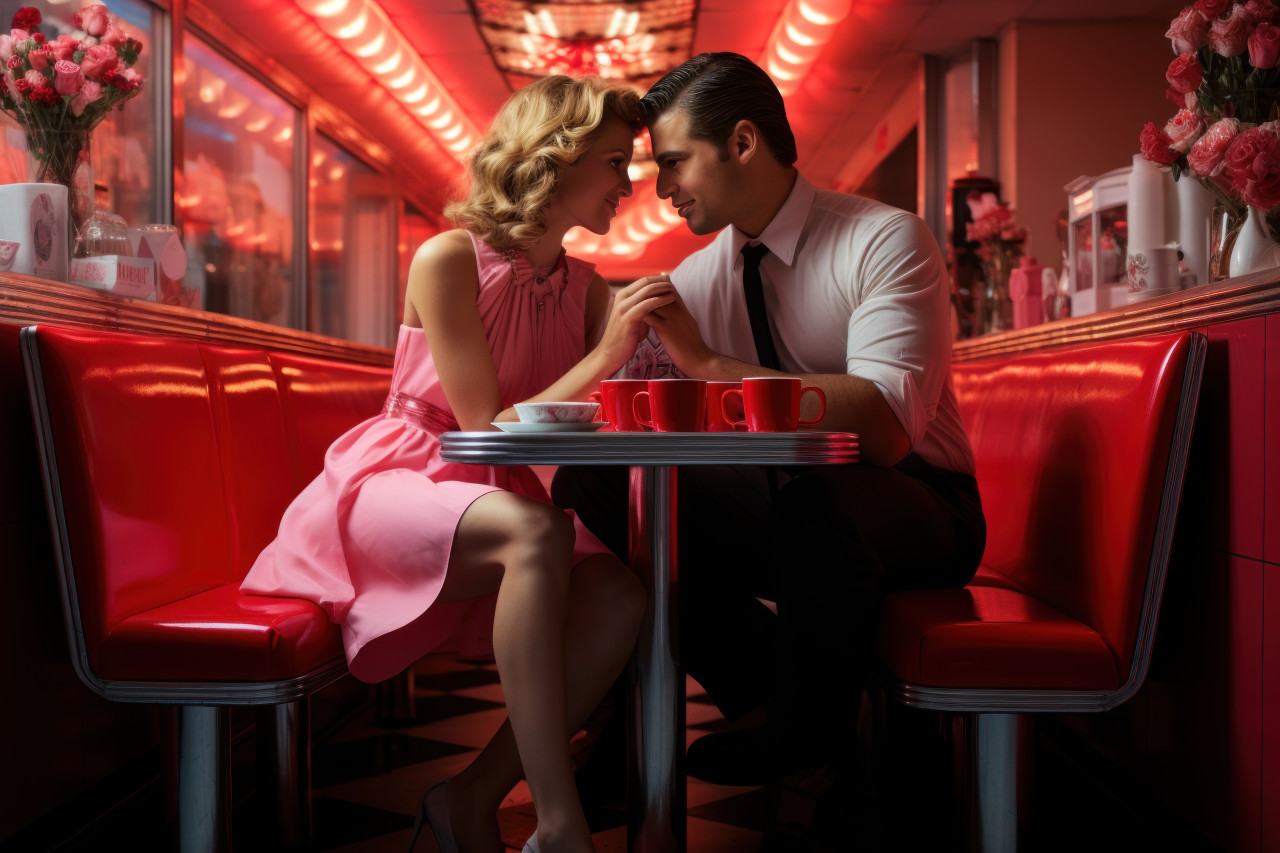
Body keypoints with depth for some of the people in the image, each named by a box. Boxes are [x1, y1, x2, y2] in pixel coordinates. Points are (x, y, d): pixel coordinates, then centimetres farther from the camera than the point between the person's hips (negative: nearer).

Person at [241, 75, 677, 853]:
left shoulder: (586, 286, 7)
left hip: (497, 493, 6)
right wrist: (605, 356, -20)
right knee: (538, 533, -37)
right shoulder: (447, 262, -12)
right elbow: (487, 430, -15)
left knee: (622, 596, -23)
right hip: (394, 488, -6)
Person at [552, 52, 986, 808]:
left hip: (910, 509, -5)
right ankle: (769, 695, 1)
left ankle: (794, 737, -7)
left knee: (815, 501, -39)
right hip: (777, 505, 6)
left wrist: (708, 365, -28)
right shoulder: (698, 277, 5)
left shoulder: (886, 241, -14)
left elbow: (883, 428, -30)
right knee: (591, 488, -10)